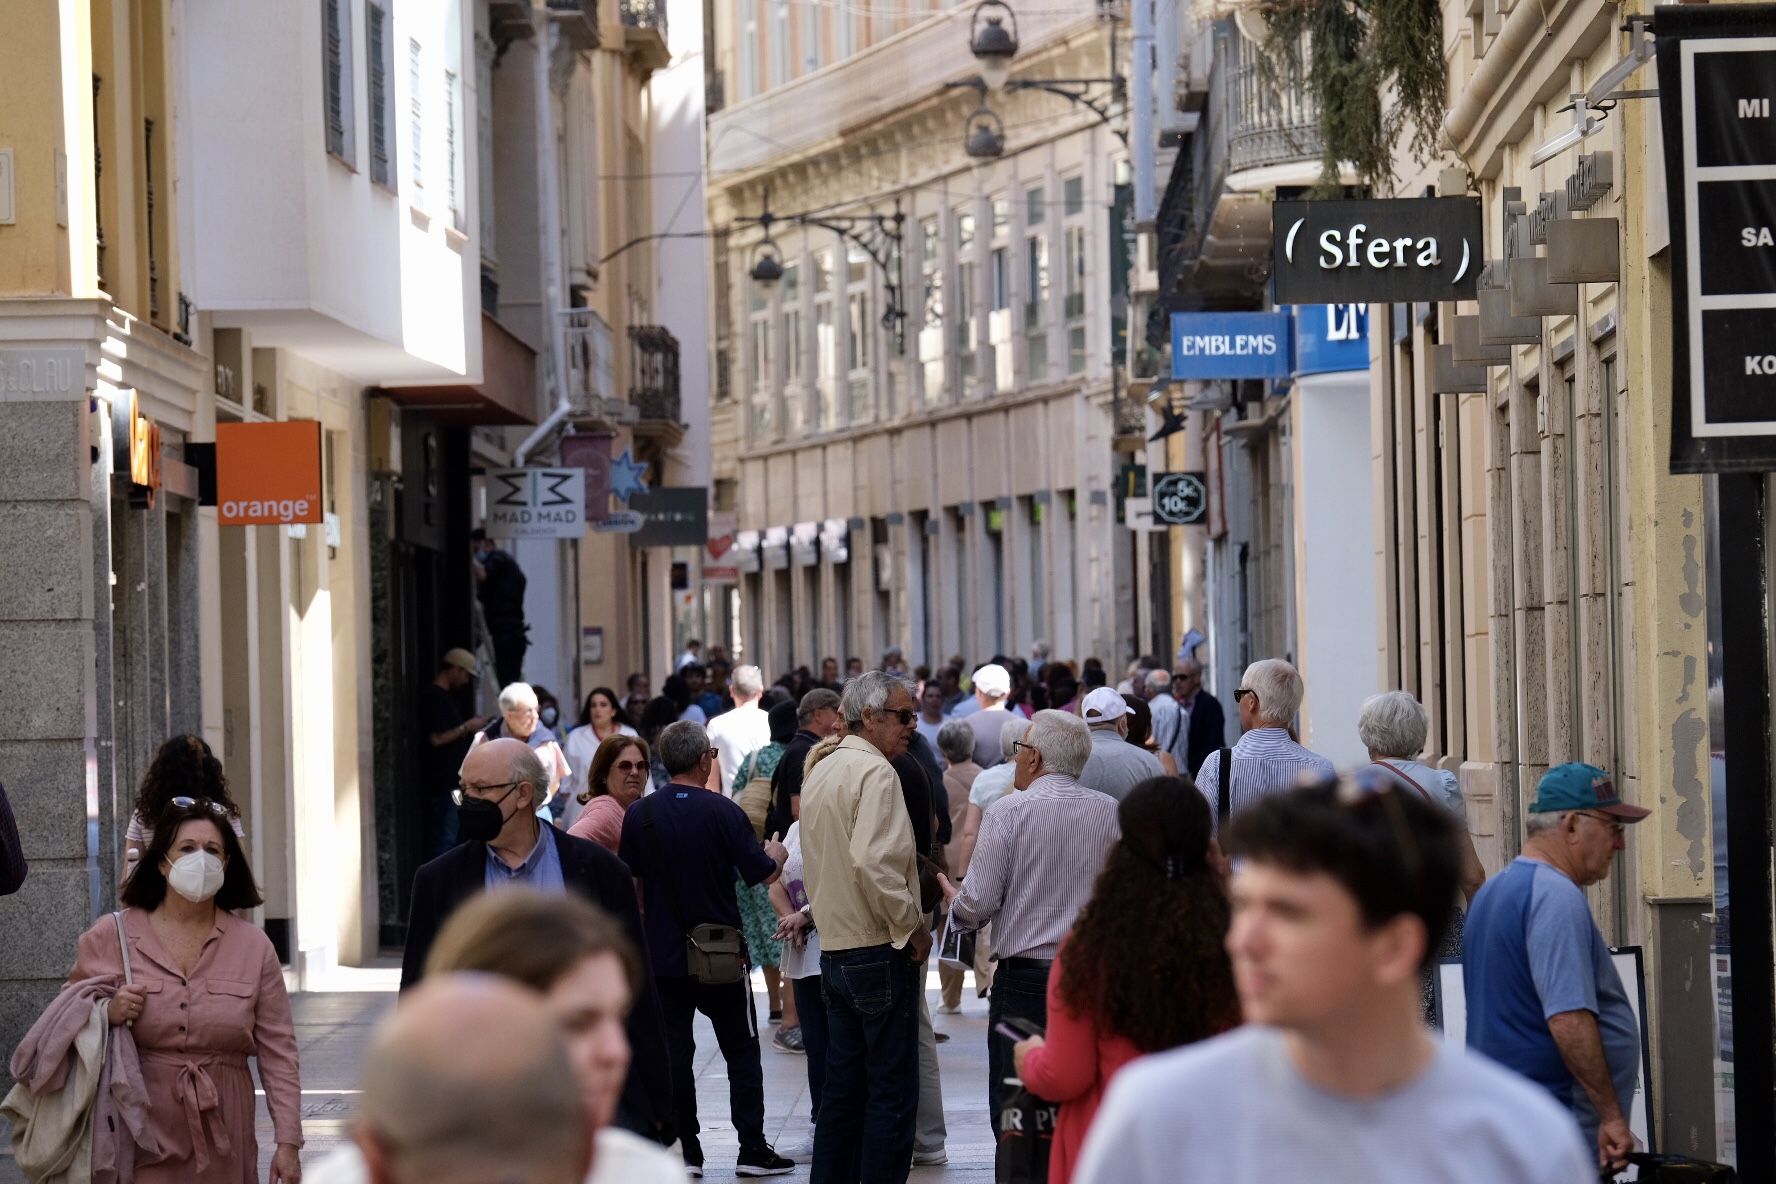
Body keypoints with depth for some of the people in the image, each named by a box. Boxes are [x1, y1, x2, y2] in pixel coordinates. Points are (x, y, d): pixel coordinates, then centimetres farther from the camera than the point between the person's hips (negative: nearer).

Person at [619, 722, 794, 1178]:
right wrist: (777, 854, 16)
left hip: (663, 953, 2)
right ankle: (752, 1149, 8)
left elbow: (630, 883, 5)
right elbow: (762, 874, -7)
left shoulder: (640, 814, -3)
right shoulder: (722, 811, -13)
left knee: (674, 1051, 9)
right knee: (741, 1050, 9)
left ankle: (685, 1149, 8)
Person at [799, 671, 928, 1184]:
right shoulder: (875, 772, -15)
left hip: (834, 947, 9)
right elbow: (874, 862, -25)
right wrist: (911, 927, -16)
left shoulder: (820, 771, 15)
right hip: (880, 950, -9)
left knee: (843, 1084, 14)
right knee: (893, 1089, -5)